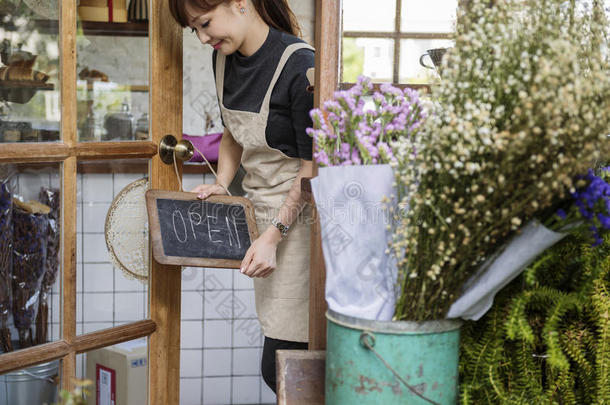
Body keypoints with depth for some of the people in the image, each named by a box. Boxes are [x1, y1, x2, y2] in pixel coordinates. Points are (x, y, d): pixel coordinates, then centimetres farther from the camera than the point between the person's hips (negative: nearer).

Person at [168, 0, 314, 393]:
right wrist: (220, 185, 7)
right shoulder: (224, 58, 5)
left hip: (299, 213, -7)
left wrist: (274, 234, -17)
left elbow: (313, 165, -15)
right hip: (258, 206, 7)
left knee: (281, 366, -10)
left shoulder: (300, 65, -19)